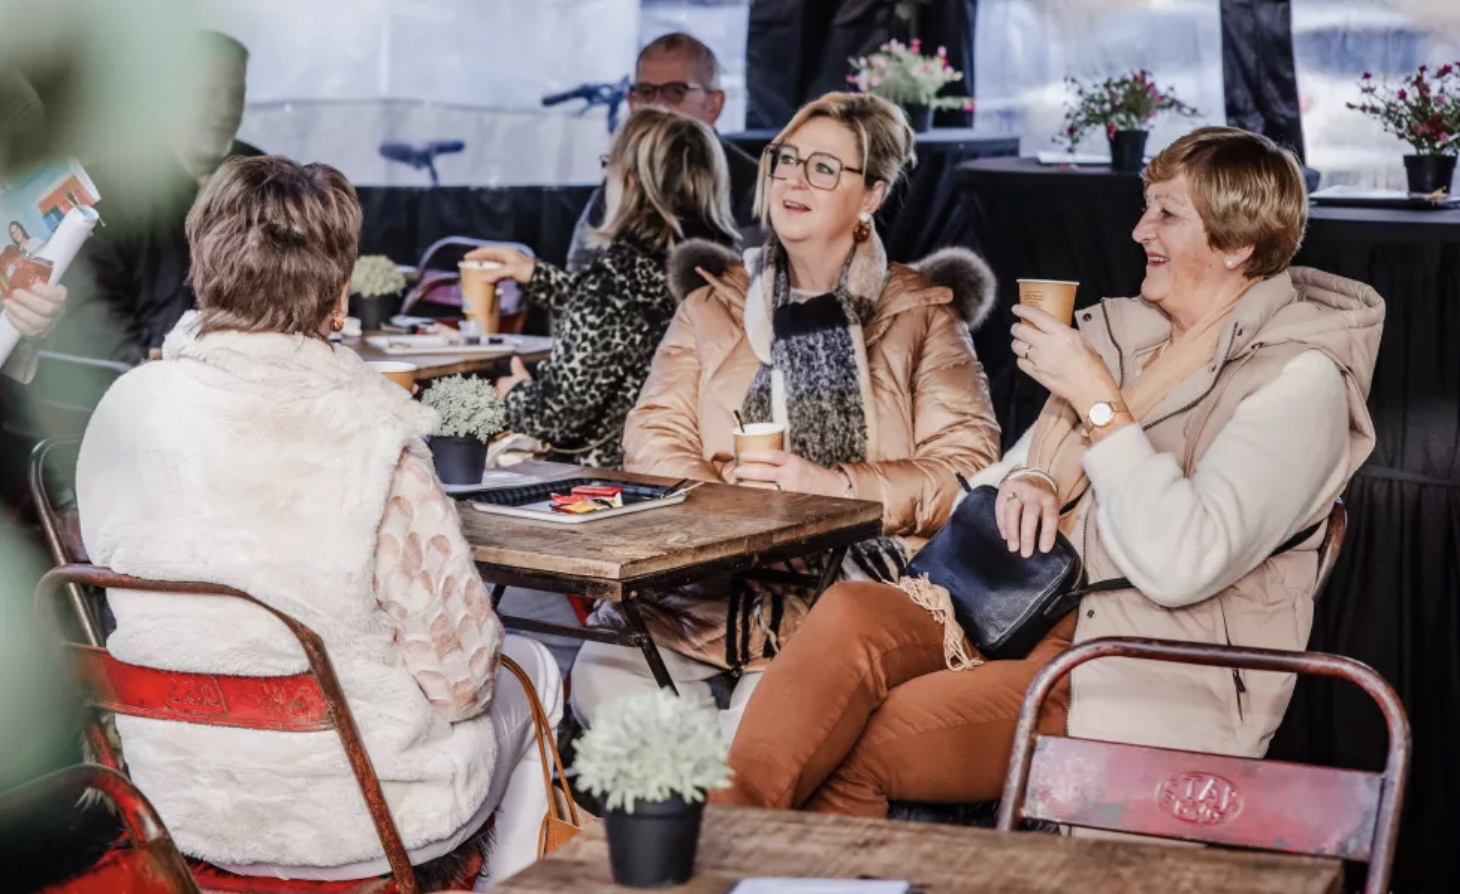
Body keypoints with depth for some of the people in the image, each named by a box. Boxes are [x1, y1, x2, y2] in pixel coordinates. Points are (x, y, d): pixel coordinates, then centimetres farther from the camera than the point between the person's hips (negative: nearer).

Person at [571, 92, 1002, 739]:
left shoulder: (921, 315, 12)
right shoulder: (713, 304, 20)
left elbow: (968, 468, 0)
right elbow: (653, 437, 8)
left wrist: (837, 486, -15)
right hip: (703, 581, 4)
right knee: (601, 678, -24)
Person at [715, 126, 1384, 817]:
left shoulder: (1298, 379, -6)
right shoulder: (1121, 332, 16)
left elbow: (1181, 564, -20)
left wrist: (1096, 400, -13)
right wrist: (1024, 480, -2)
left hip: (1156, 684, -6)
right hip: (1033, 618, 6)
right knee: (850, 615, -26)